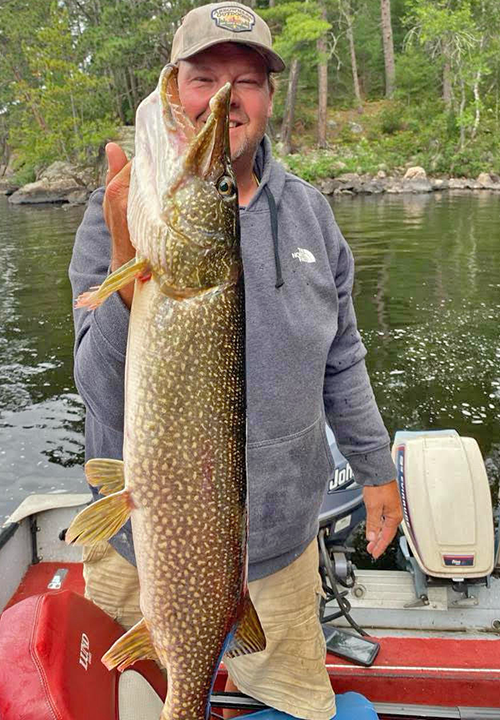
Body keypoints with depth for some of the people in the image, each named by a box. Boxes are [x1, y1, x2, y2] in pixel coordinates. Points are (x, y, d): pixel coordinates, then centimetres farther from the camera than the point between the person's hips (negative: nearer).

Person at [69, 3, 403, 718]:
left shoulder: (308, 209, -1)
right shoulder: (122, 210, -14)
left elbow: (340, 358, 8)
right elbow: (110, 401, -23)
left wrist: (376, 467, 13)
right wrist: (132, 267, -40)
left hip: (284, 534, 4)